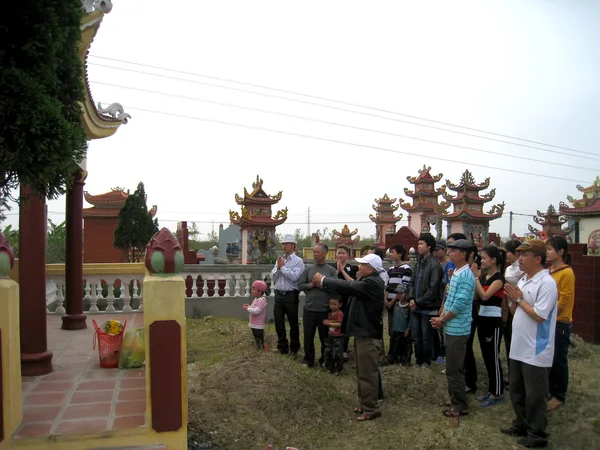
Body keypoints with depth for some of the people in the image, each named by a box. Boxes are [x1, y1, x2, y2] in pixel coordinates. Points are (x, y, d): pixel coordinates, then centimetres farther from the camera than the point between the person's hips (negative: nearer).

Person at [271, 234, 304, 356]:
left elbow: (294, 276, -22)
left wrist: (283, 267, -12)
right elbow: (273, 277, 7)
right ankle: (282, 347, 25)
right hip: (278, 295, 5)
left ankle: (294, 348, 22)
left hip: (291, 295, -5)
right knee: (279, 323, 11)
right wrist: (278, 268, -10)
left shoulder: (298, 261, -7)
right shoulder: (279, 260, 10)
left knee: (293, 323, 8)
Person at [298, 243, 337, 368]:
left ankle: (324, 360, 29)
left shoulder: (331, 270, -3)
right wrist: (311, 285, -13)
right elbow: (300, 285, -1)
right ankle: (308, 359, 27)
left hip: (325, 310, -2)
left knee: (325, 337, 12)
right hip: (309, 309, 2)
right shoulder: (308, 268, 4)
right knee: (308, 336, 11)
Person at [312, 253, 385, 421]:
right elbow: (350, 286, 10)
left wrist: (322, 280, -17)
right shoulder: (366, 280, 12)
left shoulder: (372, 282, -22)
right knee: (362, 371, 18)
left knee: (367, 373, -2)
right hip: (363, 332, 11)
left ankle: (371, 409, 9)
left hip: (368, 334, -11)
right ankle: (365, 403, 30)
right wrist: (324, 281, 0)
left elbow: (347, 287, -26)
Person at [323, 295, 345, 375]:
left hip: (338, 337, -8)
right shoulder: (329, 313, 9)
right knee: (328, 352, 12)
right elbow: (326, 322, 19)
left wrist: (329, 323, -23)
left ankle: (339, 369, 13)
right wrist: (325, 322, -3)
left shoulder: (340, 313, -15)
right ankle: (329, 367, 25)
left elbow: (339, 324, -23)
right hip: (330, 336, 8)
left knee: (338, 354, -1)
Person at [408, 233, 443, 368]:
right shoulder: (419, 263, 11)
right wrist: (411, 298, -1)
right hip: (415, 307, 7)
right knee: (415, 336, 13)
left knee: (426, 337, 6)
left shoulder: (434, 265, -13)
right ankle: (419, 360, 28)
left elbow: (433, 289, -18)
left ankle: (427, 361, 23)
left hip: (427, 308, -7)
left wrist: (418, 302, -14)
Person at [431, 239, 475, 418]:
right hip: (451, 328, 10)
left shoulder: (465, 276, -18)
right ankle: (455, 399, 30)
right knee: (454, 367, 18)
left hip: (458, 329, -10)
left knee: (454, 369, -2)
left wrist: (442, 320, -12)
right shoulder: (456, 274, 12)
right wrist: (441, 317, 4)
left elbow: (460, 304, -23)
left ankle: (460, 406, 10)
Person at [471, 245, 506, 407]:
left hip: (493, 321, -8)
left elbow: (485, 296, -24)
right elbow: (475, 296, 3)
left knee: (493, 358, 1)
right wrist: (476, 277, -3)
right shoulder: (483, 276, 10)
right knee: (486, 357, 15)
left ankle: (497, 393, 13)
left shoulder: (499, 278, -13)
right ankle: (491, 390, 26)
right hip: (482, 319, 8)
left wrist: (476, 277, -21)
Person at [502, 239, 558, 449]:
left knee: (535, 396, 5)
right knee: (517, 391, 20)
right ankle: (521, 425, 36)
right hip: (519, 347, 9)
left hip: (536, 352, -9)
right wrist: (512, 299, -5)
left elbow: (539, 315, -23)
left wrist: (519, 298, -15)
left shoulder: (546, 283, -18)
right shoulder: (523, 280, 10)